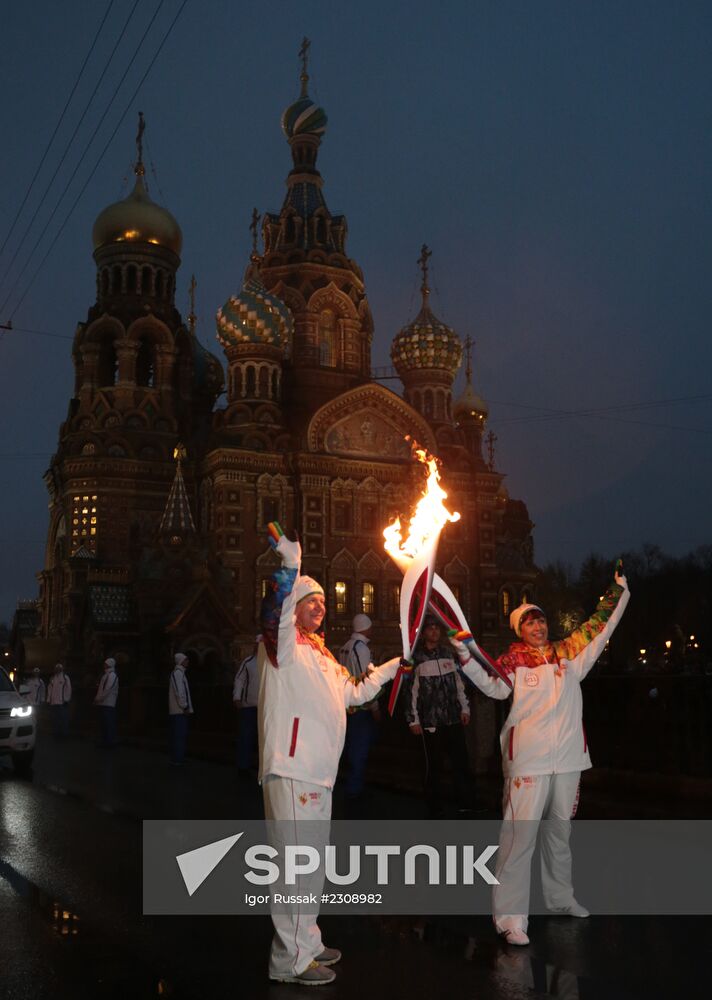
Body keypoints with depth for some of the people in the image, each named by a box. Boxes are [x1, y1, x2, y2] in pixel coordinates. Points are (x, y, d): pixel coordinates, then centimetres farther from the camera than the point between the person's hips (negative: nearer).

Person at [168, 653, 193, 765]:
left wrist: (186, 707, 18)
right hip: (179, 710, -10)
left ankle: (177, 758, 14)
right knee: (180, 735, -10)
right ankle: (178, 759, -10)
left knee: (180, 735, 11)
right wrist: (185, 706, -16)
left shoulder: (180, 673, 20)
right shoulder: (178, 672, -11)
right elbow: (179, 691, -18)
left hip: (179, 710, 10)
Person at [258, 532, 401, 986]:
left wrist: (393, 667, 31)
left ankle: (306, 942, 32)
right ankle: (292, 958, 5)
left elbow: (353, 692, 33)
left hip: (319, 774, 10)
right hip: (291, 771, -10)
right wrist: (290, 566, -43)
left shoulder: (322, 655, 20)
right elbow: (276, 615, -31)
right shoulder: (284, 646, -7)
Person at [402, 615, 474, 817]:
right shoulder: (415, 657, -4)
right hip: (430, 721, -4)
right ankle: (435, 809, 14)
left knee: (460, 762, 6)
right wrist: (413, 720, -7)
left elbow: (459, 681, 14)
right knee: (434, 766, 3)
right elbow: (410, 690, -5)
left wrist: (464, 708, 9)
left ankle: (465, 803, 17)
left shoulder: (448, 653, 10)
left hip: (454, 718, 4)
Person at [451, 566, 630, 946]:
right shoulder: (513, 660, -3)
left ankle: (560, 897, 39)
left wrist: (620, 590, 13)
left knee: (560, 830, 21)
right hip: (528, 758, -5)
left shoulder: (569, 654, 9)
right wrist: (466, 655, -29)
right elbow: (494, 686, -17)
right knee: (520, 833, -8)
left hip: (568, 757, 5)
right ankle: (510, 914, -3)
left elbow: (600, 626, 15)